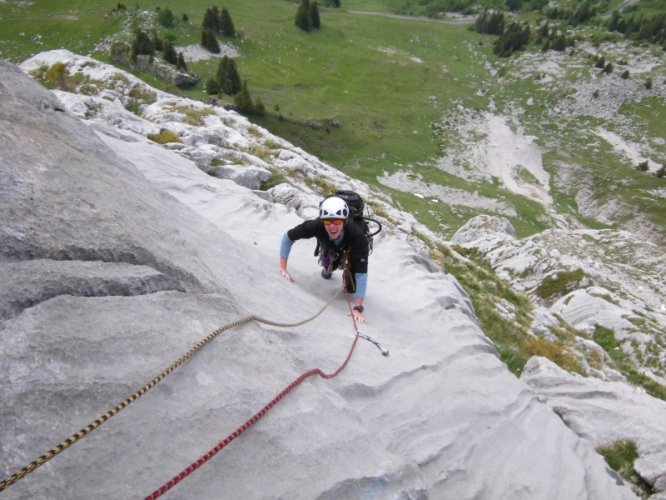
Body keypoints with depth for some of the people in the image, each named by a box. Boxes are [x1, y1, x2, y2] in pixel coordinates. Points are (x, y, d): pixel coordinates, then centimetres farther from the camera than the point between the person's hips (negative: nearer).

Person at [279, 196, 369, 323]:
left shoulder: (358, 237, -47)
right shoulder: (317, 226, -42)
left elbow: (361, 274, -45)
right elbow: (287, 237, -27)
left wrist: (358, 308, -48)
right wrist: (282, 268, -29)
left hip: (352, 249, -3)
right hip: (330, 246, 3)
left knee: (352, 288, -5)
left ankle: (348, 272, 29)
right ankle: (328, 269, 28)